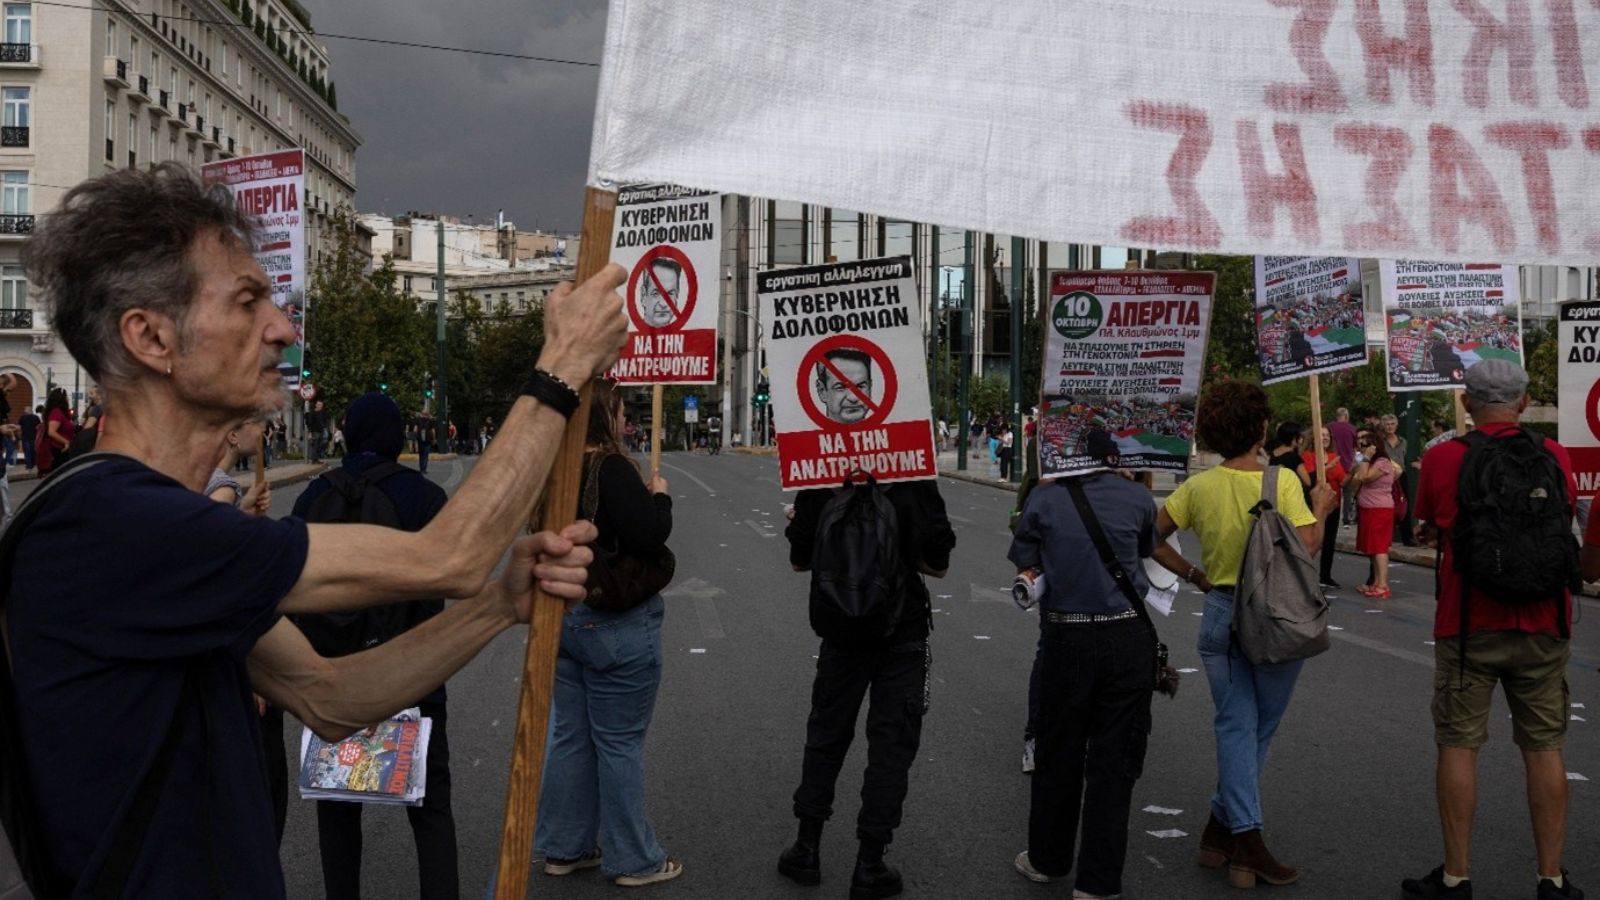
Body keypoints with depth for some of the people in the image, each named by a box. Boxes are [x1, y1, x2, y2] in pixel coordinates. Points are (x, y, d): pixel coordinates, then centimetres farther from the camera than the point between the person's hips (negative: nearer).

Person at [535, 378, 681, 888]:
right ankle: (633, 860, 13)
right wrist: (660, 496, -9)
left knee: (570, 735, 16)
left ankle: (564, 847, 25)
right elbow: (651, 535, -27)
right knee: (620, 742, 2)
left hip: (563, 615, 8)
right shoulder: (611, 469, -19)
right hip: (616, 623, -8)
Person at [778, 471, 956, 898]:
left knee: (826, 734, 18)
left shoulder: (819, 484, -9)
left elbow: (800, 561, 0)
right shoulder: (916, 485, -13)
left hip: (842, 630, 2)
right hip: (904, 630, -2)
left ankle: (807, 848, 23)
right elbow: (937, 565, -7)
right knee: (892, 744, 7)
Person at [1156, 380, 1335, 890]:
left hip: (1221, 614, 3)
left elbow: (1152, 537, 4)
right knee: (1261, 729, 12)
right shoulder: (1281, 480, -11)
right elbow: (1309, 543, -15)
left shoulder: (1198, 487, -1)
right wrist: (1321, 508, 1)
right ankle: (1223, 825, 14)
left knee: (1236, 726, 8)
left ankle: (1245, 838, 4)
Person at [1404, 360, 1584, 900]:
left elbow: (1428, 525, 6)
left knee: (1458, 745, 5)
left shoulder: (1443, 459, -8)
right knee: (1544, 748, 9)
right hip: (1542, 627, 2)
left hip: (1467, 626, -2)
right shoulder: (1555, 457, 0)